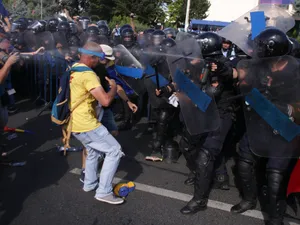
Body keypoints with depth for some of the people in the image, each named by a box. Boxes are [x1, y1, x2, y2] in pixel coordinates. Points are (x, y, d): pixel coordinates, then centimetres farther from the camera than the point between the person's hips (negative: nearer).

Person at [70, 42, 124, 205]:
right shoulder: (88, 75, -21)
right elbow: (106, 100, -29)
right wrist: (113, 86, -9)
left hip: (74, 123, 10)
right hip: (86, 124, -10)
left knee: (93, 151, 28)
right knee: (114, 150, -4)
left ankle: (89, 184, 38)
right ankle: (103, 192, -1)